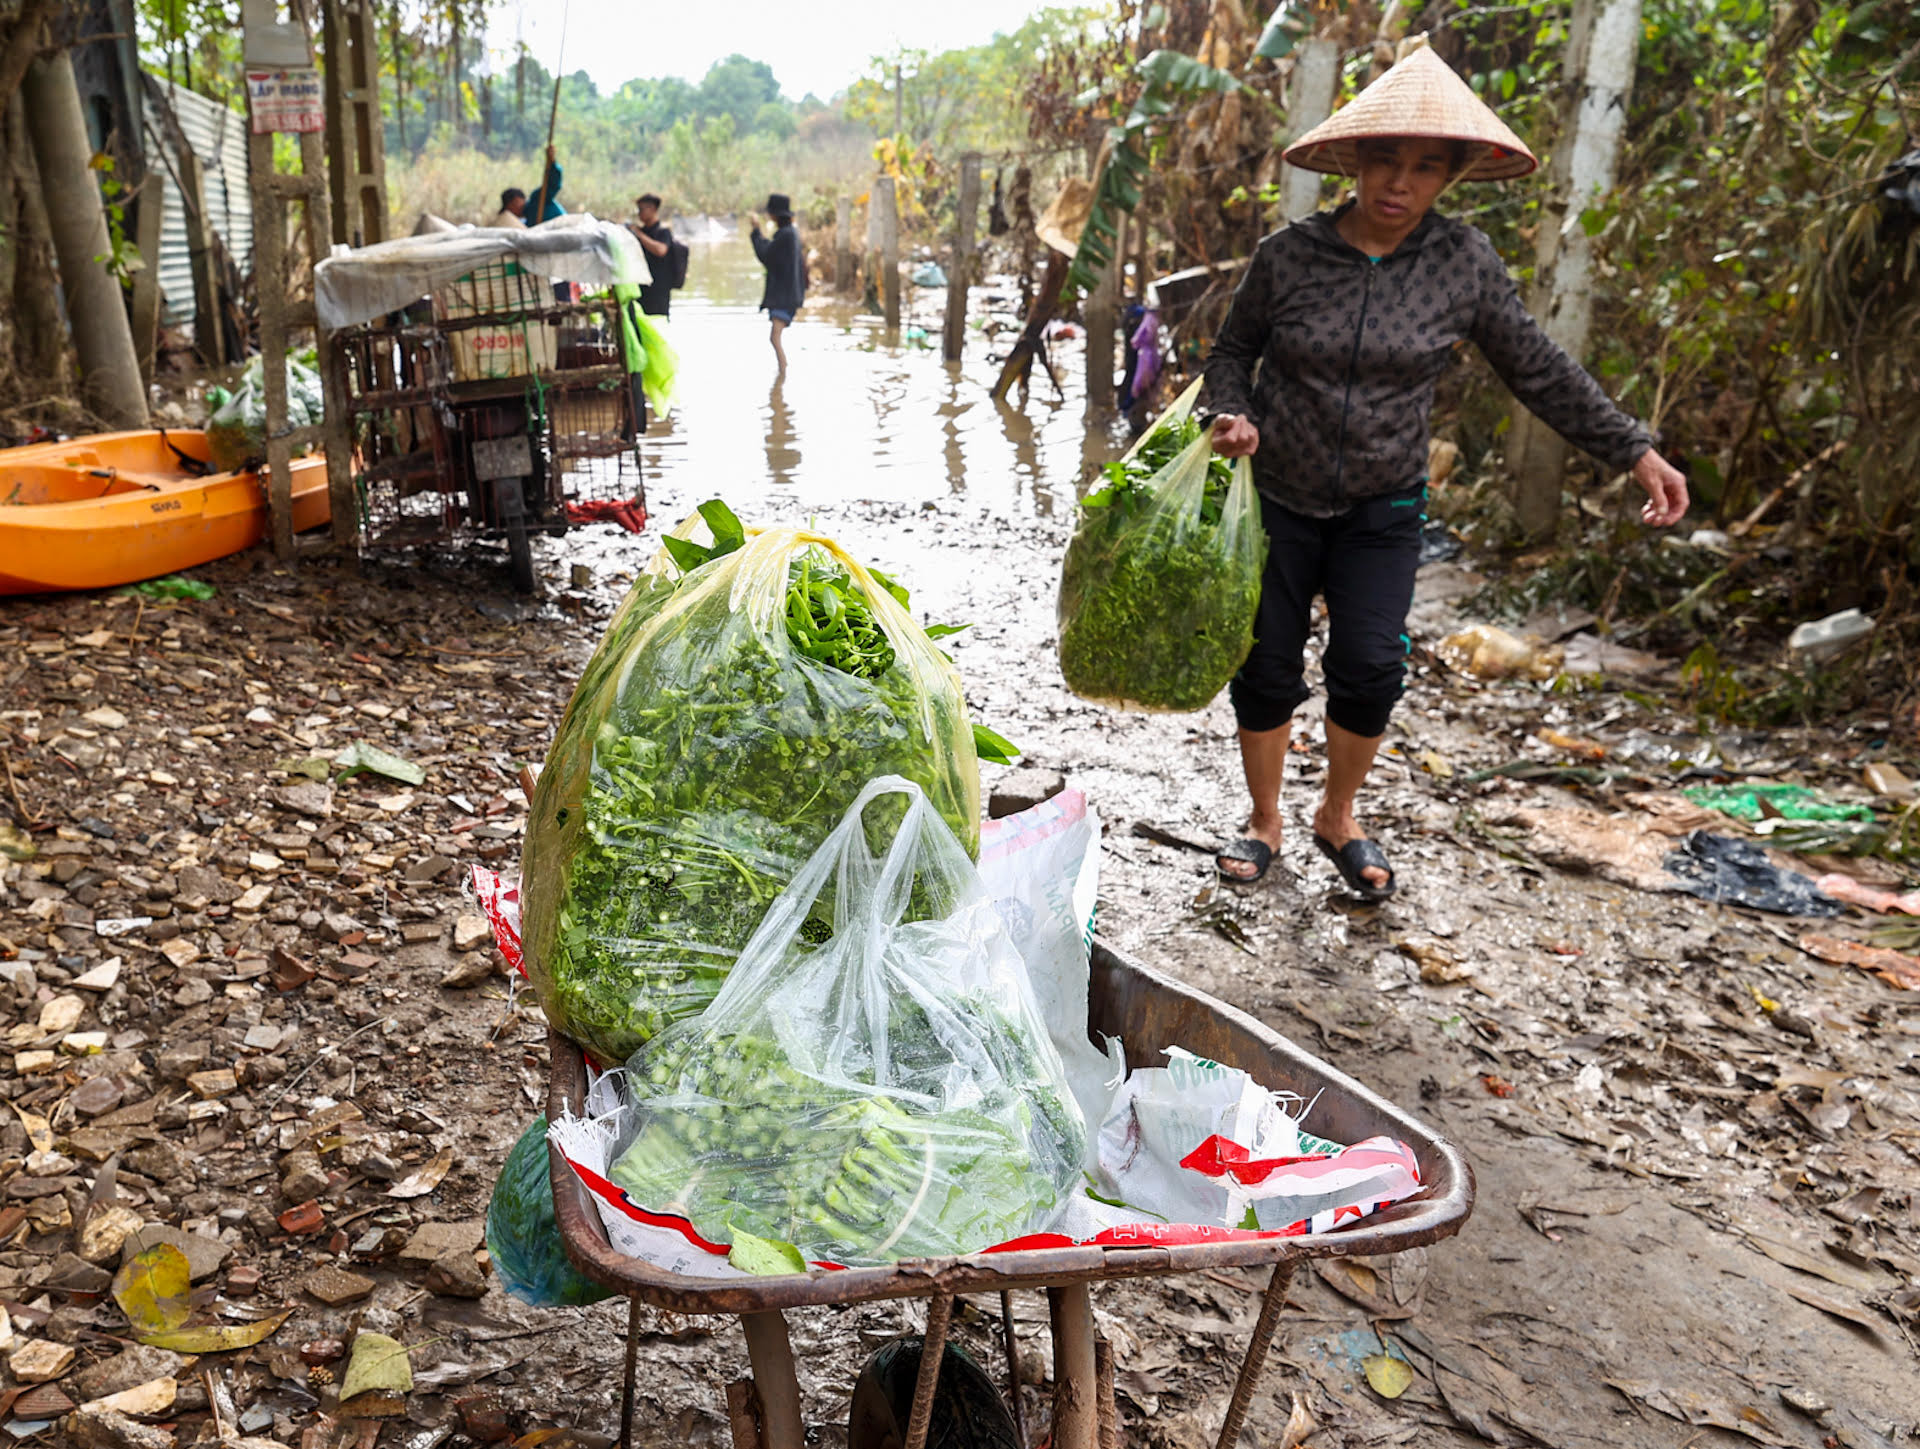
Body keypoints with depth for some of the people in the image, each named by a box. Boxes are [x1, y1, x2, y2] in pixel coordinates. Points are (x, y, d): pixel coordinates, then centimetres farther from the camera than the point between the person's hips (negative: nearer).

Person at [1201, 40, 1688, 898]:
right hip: (1276, 498, 0)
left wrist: (1634, 450, -1)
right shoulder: (1287, 255, -8)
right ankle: (1265, 823, 25)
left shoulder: (1463, 263, -6)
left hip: (1383, 510, 0)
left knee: (1370, 666, -9)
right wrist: (1231, 414, -15)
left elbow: (1538, 370, 1)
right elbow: (1233, 349, 6)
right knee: (1267, 668, 4)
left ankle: (1337, 817, 17)